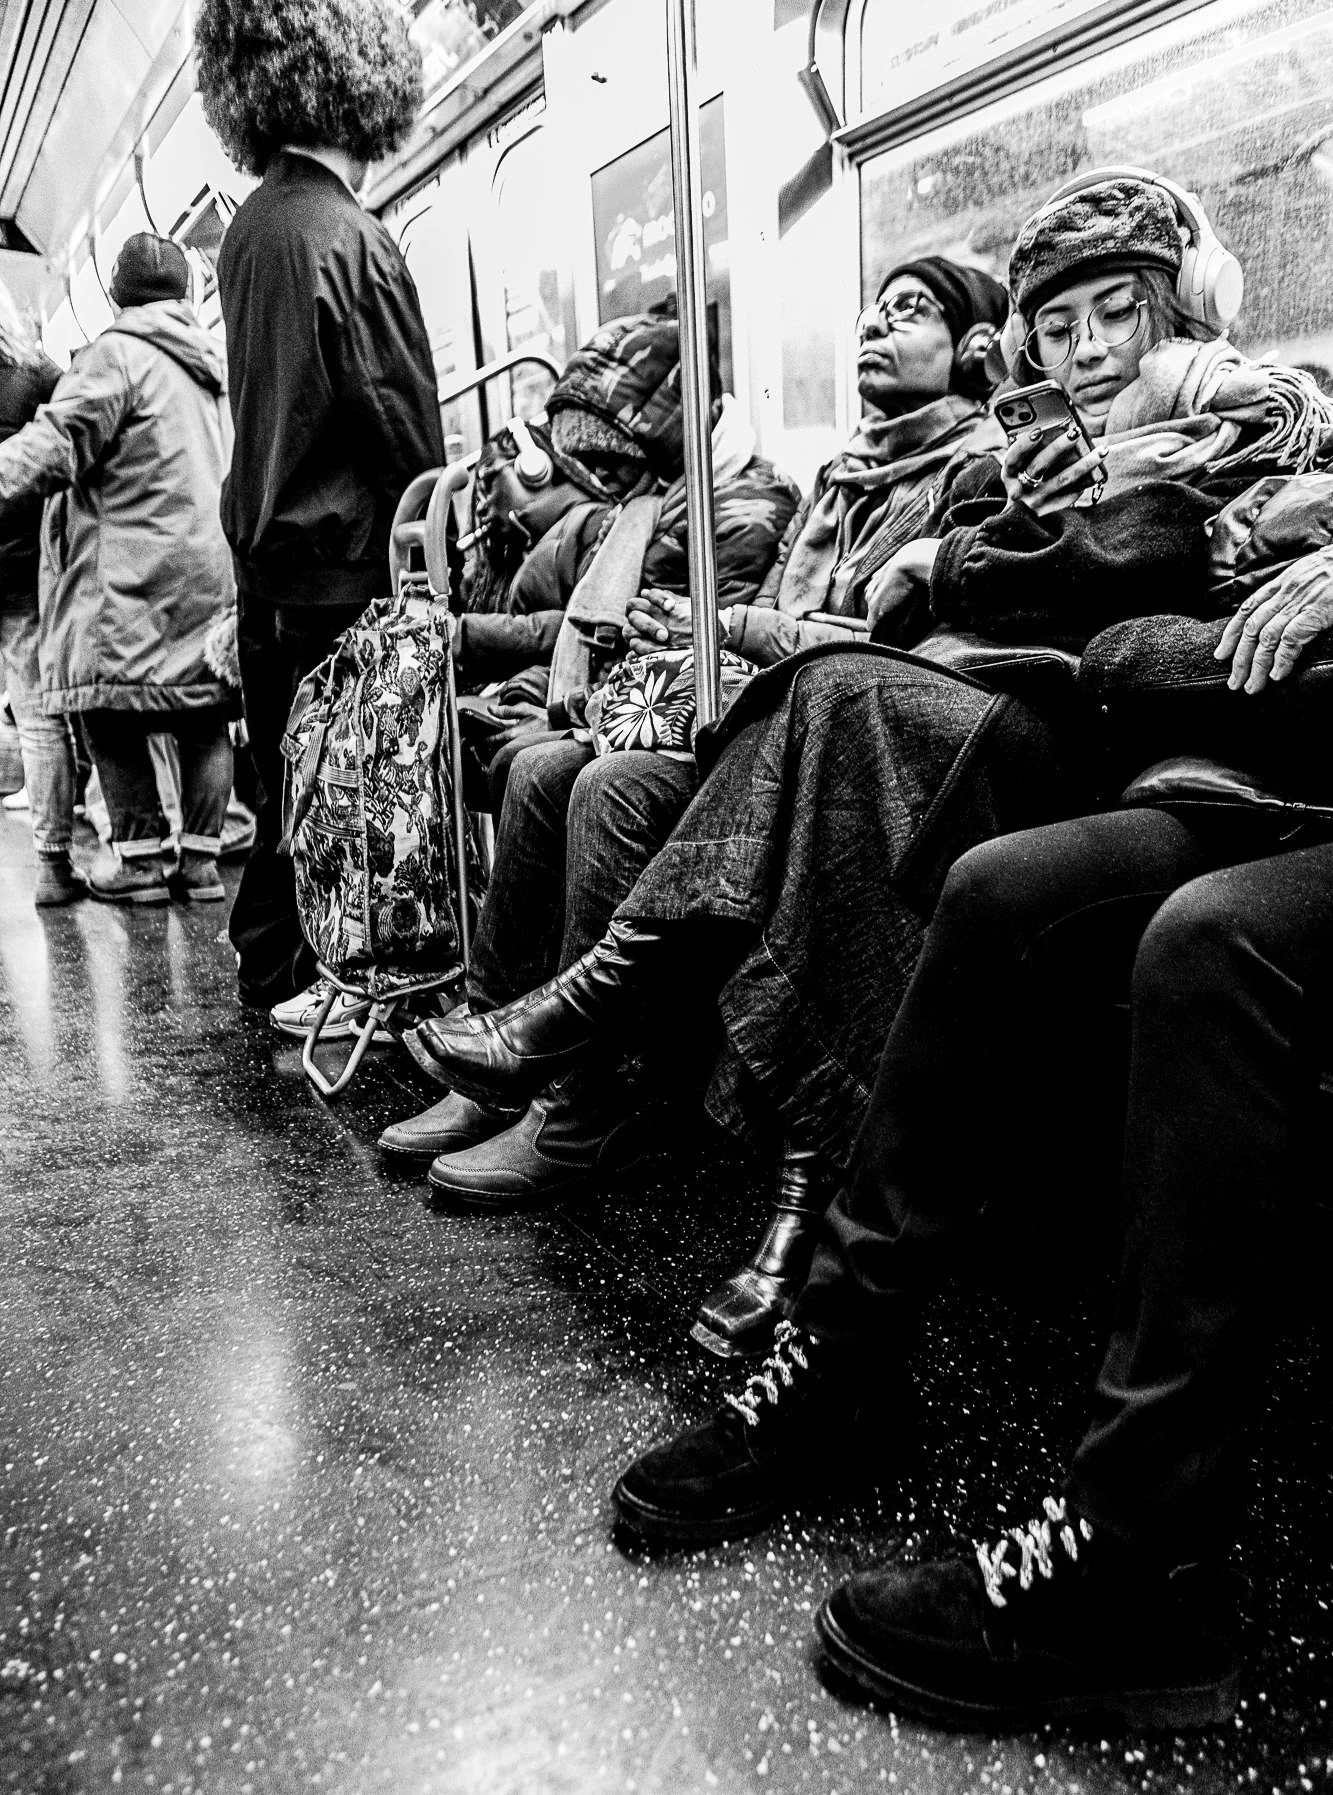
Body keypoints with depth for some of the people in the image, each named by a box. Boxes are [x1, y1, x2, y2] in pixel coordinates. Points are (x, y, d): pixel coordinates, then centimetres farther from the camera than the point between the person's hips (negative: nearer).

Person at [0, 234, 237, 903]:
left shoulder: (117, 352, -3)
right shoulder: (211, 363, 21)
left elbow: (55, 444, -16)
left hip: (136, 569, -7)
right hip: (215, 567, 8)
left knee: (112, 706, -2)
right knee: (203, 712, 6)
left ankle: (141, 855, -1)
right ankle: (200, 856, 7)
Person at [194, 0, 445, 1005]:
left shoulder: (249, 228, 11)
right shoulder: (349, 238, -14)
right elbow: (404, 423, -14)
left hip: (267, 552, 8)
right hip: (345, 557, -8)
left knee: (288, 770, 16)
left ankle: (268, 966, 28)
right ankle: (308, 983, 11)